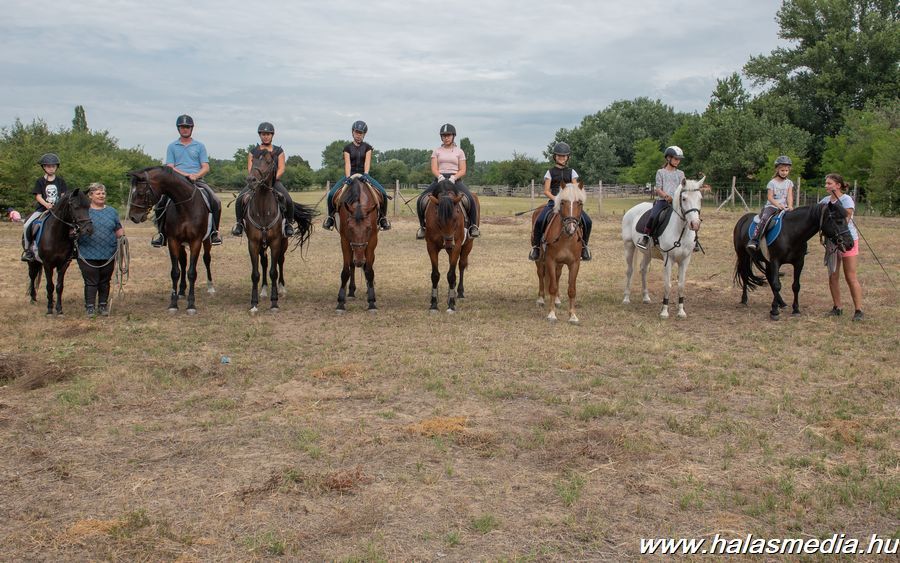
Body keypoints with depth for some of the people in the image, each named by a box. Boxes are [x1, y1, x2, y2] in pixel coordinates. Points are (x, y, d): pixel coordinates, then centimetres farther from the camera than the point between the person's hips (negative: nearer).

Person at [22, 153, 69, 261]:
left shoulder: (60, 181, 10)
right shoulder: (40, 181, 5)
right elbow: (38, 196, -2)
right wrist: (46, 204, -21)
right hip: (42, 208, -1)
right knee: (27, 225, -21)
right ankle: (27, 249, -5)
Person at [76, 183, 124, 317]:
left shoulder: (112, 211, 10)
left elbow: (118, 230, 12)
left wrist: (122, 236, -8)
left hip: (108, 255, 3)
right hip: (88, 255, -3)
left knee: (105, 282, 11)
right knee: (91, 282, 0)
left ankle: (103, 305, 22)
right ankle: (89, 307, 8)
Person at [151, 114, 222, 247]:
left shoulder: (200, 146, 14)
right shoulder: (172, 146, 13)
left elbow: (205, 167, 6)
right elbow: (170, 168, 3)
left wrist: (195, 176, -14)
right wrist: (186, 174, -13)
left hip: (197, 180, 0)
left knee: (215, 201, -23)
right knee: (160, 201, -22)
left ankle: (214, 232, -8)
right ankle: (161, 232, -6)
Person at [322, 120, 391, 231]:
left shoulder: (367, 147, 7)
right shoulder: (348, 148, 4)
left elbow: (367, 162, -7)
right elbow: (347, 164, -8)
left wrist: (365, 174, -25)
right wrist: (348, 177, -23)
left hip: (363, 175, 0)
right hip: (350, 174, 0)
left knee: (383, 193, -21)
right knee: (331, 194, -21)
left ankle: (383, 217, -3)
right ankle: (331, 216, 3)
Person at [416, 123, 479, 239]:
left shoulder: (459, 151, 12)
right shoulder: (437, 151, 13)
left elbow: (462, 170, 4)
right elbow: (434, 168, 2)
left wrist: (453, 178, -16)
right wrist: (440, 176, -20)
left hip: (455, 179, -1)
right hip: (440, 179, 1)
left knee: (471, 199, -28)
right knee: (420, 200, -18)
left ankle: (473, 226, -14)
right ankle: (422, 226, -1)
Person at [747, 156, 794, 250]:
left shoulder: (789, 183, 11)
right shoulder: (772, 183, 2)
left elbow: (790, 196, -1)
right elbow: (770, 197, -5)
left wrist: (790, 206, -20)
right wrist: (778, 205, -22)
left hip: (784, 207, 4)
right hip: (771, 206, -4)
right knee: (764, 219, -30)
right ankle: (754, 240, -35)